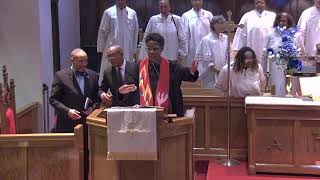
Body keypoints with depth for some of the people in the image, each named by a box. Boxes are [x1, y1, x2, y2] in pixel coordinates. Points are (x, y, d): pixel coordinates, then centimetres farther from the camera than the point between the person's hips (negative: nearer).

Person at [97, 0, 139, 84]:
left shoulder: (132, 13, 4)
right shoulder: (108, 12, -1)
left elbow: (135, 32, 8)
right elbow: (102, 32, 2)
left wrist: (134, 50, 7)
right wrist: (101, 49, 2)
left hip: (127, 50, 2)